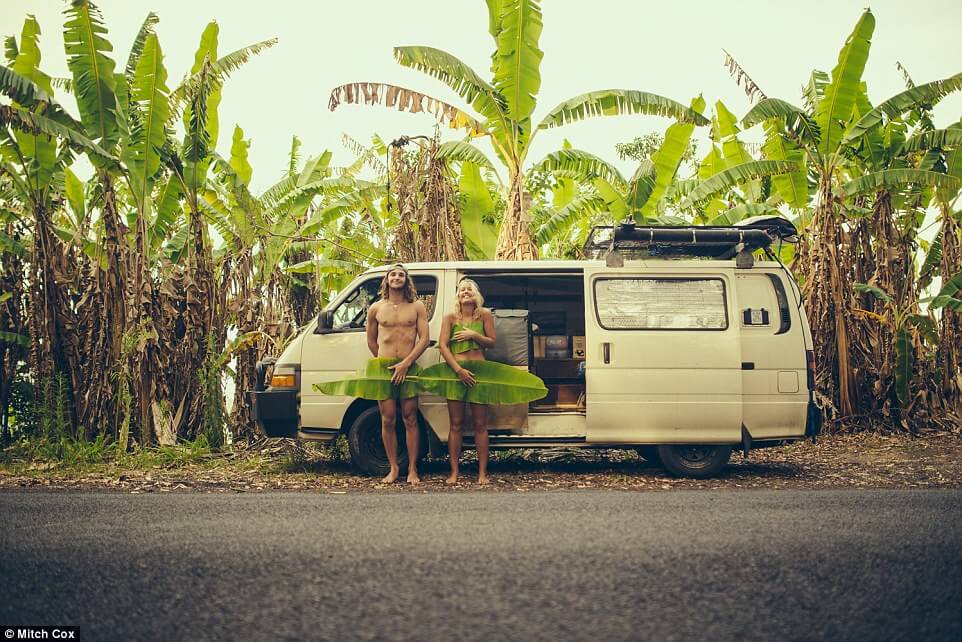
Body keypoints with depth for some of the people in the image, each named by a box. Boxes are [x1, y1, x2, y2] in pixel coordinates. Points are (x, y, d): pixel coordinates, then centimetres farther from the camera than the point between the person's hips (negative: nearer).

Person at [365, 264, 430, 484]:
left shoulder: (417, 307, 5)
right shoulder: (376, 309, 9)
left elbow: (424, 339, -2)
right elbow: (371, 341, 17)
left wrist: (405, 363, -11)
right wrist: (384, 363, 12)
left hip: (408, 369, -1)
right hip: (383, 369, 1)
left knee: (410, 420, 1)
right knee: (388, 420, 2)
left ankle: (412, 469, 6)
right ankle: (393, 468, 11)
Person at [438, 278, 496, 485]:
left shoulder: (485, 315, 6)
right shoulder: (450, 317, 4)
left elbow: (492, 342, 7)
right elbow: (442, 346, -3)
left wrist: (473, 335, -11)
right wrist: (458, 370, -13)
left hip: (479, 371, 0)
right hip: (455, 370, 0)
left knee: (480, 425, 1)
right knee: (456, 424, 2)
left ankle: (482, 472, 5)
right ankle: (454, 472, 6)